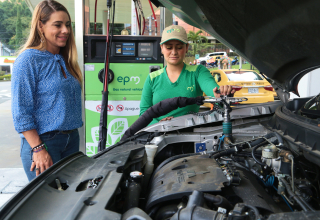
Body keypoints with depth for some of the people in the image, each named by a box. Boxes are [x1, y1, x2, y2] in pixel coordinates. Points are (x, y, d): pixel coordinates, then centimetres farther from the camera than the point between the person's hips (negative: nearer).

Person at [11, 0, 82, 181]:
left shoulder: (65, 60, 10)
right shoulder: (28, 59, -12)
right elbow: (21, 113, -15)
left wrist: (72, 136, 14)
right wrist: (38, 149, -19)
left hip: (71, 140, 7)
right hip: (43, 142, -7)